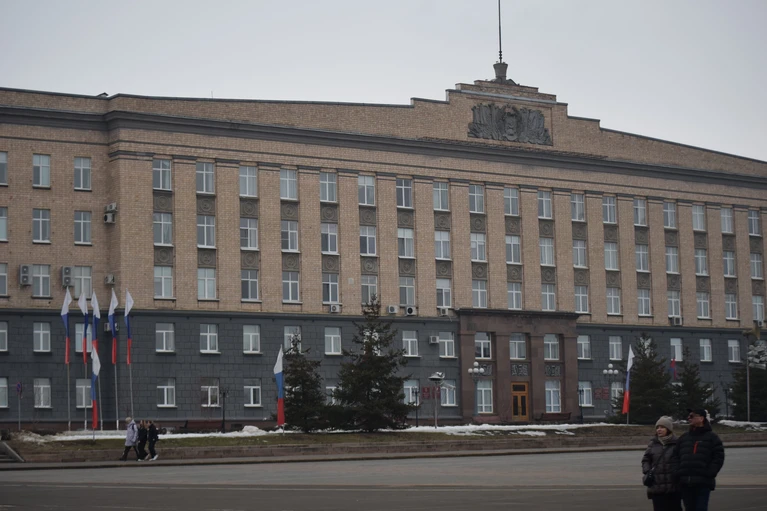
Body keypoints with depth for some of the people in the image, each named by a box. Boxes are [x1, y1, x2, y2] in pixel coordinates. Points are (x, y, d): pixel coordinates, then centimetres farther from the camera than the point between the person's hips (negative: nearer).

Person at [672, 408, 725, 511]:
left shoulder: (712, 437, 3)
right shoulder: (684, 438, 18)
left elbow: (719, 457, -4)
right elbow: (676, 456, 17)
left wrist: (709, 473, -13)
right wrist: (677, 472, 2)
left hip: (703, 483, -5)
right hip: (685, 483, 5)